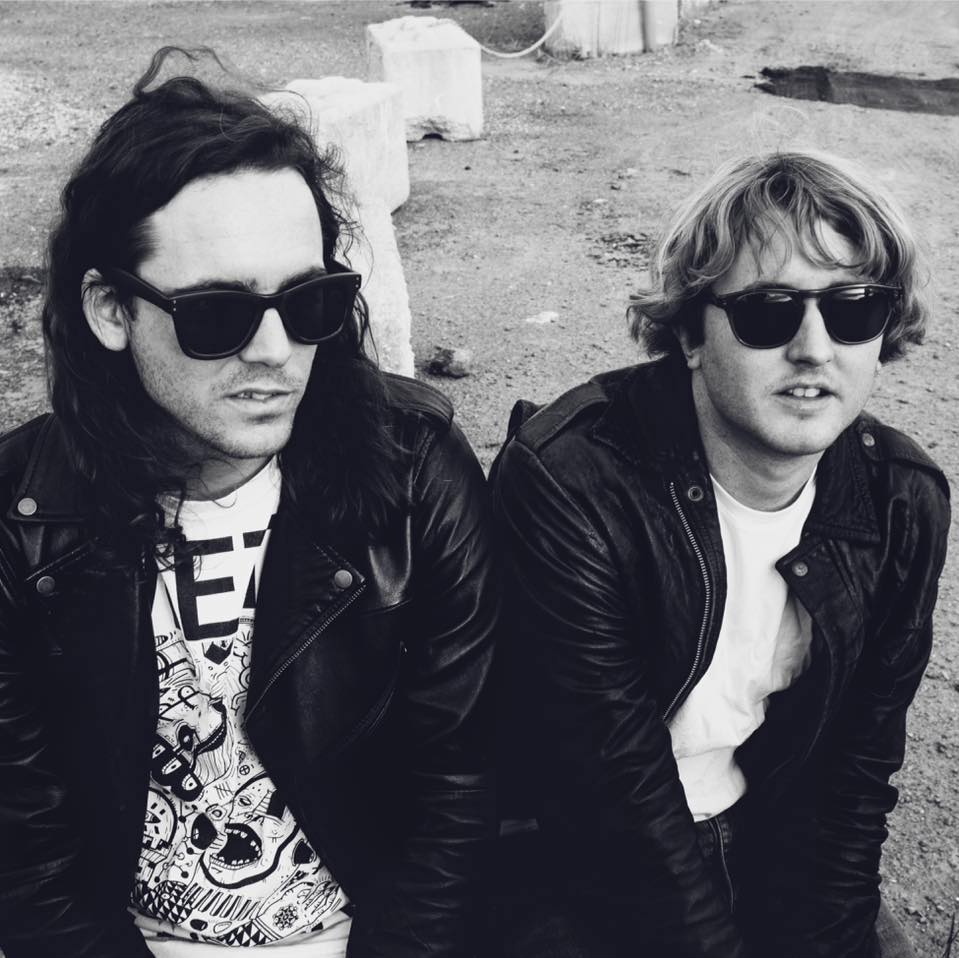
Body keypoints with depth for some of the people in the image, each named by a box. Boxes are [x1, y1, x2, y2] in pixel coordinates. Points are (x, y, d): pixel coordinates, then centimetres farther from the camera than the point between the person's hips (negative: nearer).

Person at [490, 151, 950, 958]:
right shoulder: (567, 482, -27)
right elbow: (620, 793, -23)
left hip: (767, 840, 5)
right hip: (571, 859, -4)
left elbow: (853, 770, -2)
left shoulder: (903, 504, -8)